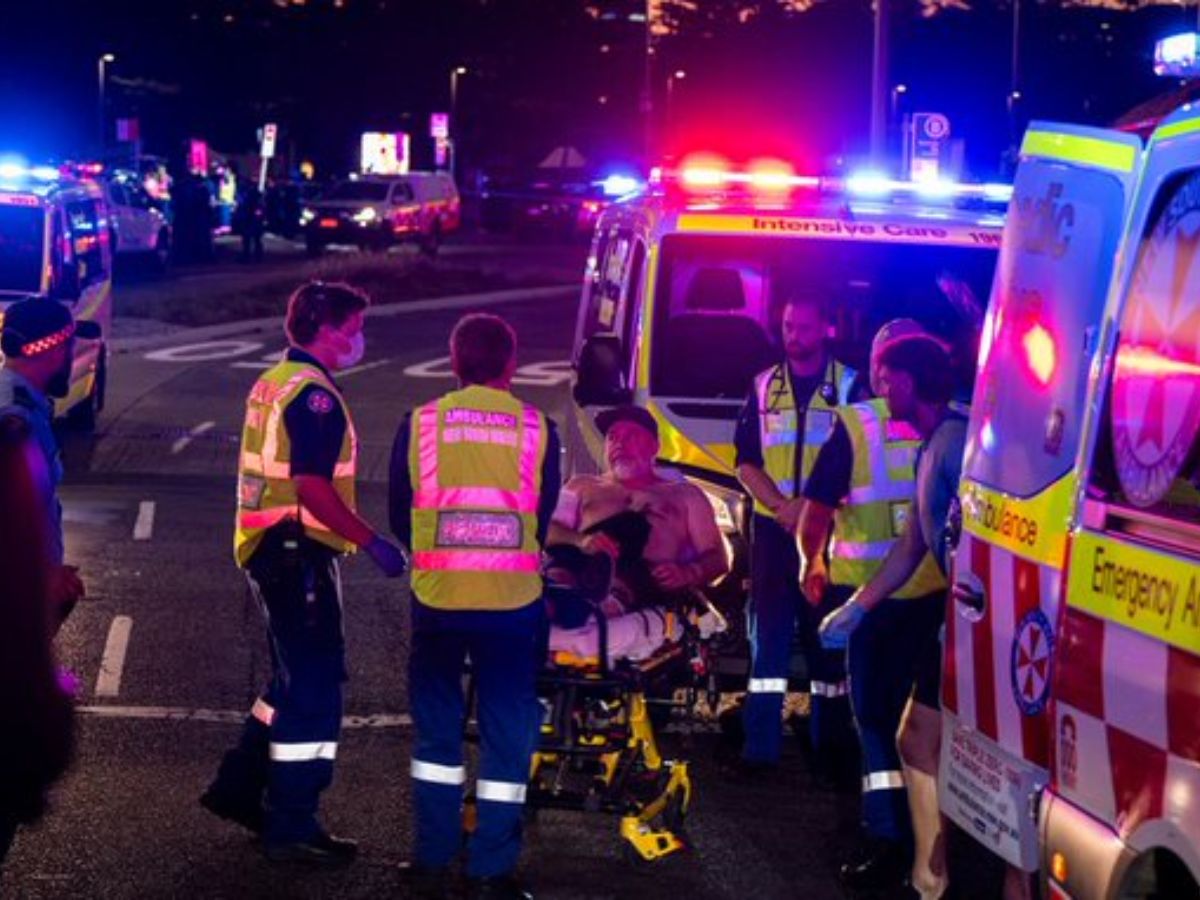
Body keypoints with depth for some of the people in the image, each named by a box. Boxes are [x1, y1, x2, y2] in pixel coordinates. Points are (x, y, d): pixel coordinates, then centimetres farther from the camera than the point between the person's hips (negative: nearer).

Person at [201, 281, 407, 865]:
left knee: (298, 678, 21)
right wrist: (372, 542, -19)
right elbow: (312, 486, -24)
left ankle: (239, 789, 28)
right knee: (314, 689, -5)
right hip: (299, 554, -10)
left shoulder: (272, 383, 15)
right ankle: (292, 828, -1)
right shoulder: (313, 394, -16)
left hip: (268, 549, 10)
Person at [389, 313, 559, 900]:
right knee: (507, 732, 8)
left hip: (437, 597, 1)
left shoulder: (420, 424, -2)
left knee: (436, 726, 14)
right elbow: (544, 521, 7)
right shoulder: (537, 429, -2)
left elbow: (399, 517, 7)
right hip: (513, 600, -1)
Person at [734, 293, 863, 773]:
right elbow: (746, 462, 7)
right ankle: (760, 745, 0)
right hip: (772, 526, 2)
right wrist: (781, 505, -11)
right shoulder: (764, 387, 10)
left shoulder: (849, 386, 1)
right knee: (768, 630, 0)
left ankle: (830, 742, 10)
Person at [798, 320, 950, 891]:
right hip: (933, 588, 3)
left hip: (863, 588, -3)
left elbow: (817, 508, -6)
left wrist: (811, 562, 11)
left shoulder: (854, 425, -9)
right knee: (906, 702, 15)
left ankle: (890, 833, -6)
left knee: (872, 711, 3)